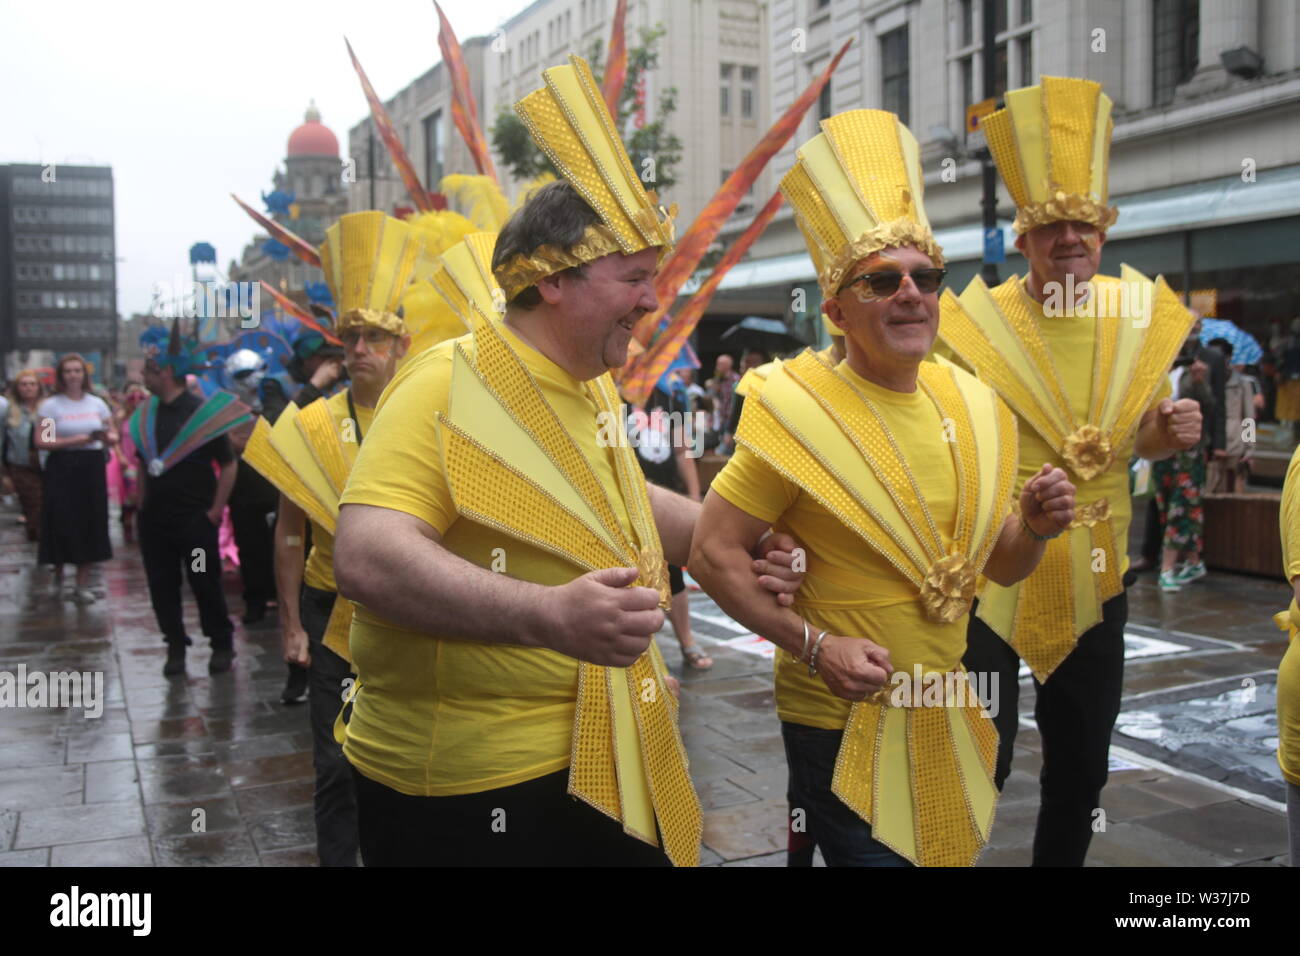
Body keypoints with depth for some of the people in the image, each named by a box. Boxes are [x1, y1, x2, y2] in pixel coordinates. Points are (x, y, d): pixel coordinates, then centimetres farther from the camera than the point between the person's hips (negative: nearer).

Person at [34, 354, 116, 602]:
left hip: (92, 467, 3)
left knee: (90, 524, 2)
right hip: (62, 468, -3)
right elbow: (41, 442, -10)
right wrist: (76, 440, -18)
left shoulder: (97, 403, 9)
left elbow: (113, 436, 12)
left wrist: (107, 437, -11)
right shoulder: (50, 405, -1)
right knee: (63, 524, -3)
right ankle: (58, 577, 21)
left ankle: (83, 585, 11)